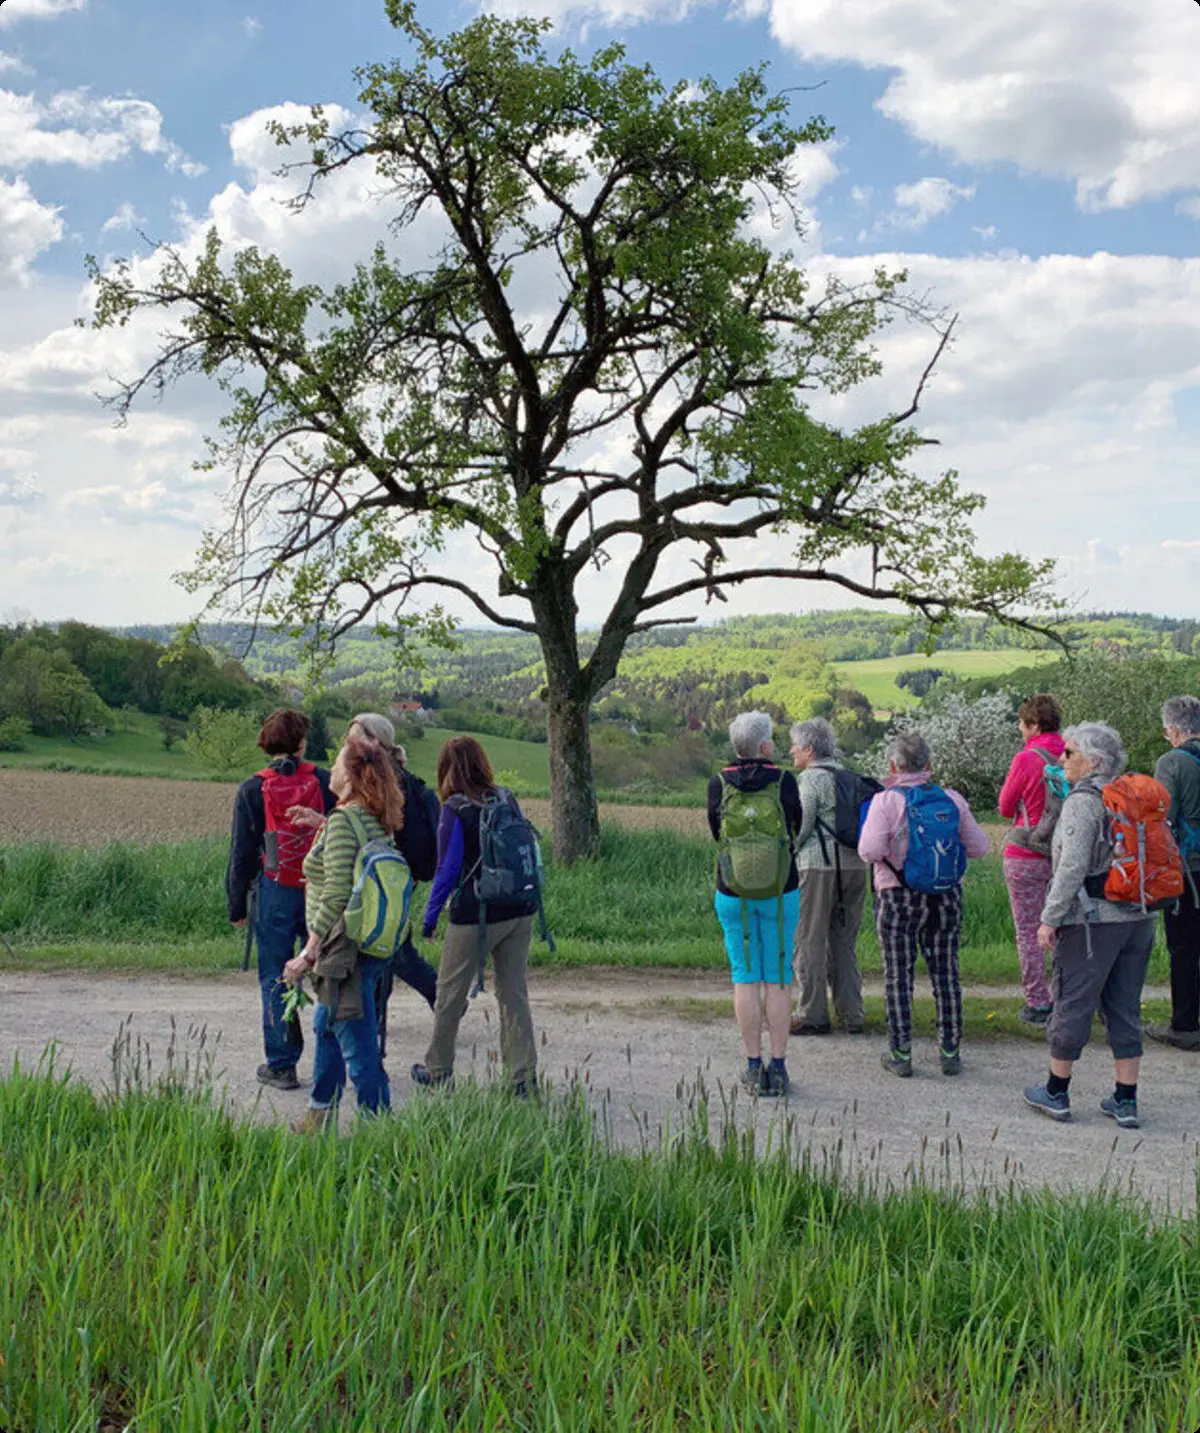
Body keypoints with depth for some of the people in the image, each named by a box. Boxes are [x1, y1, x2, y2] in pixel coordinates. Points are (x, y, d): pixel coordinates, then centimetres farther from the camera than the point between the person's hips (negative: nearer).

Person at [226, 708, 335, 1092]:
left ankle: (281, 1066, 10)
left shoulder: (252, 790, -3)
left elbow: (241, 854, 0)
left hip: (275, 894, -1)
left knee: (275, 980, 7)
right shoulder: (325, 781, 0)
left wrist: (237, 906, 8)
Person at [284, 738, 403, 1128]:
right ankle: (319, 1117, 40)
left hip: (346, 948, -10)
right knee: (326, 1028, 26)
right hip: (373, 945, 10)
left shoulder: (342, 821, -18)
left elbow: (337, 896, -23)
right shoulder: (375, 823, 8)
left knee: (359, 1047, -2)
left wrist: (308, 954, -20)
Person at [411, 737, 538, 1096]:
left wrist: (430, 918, -2)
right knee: (514, 993, 10)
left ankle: (438, 1071, 25)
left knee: (450, 995, 12)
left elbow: (447, 871, -11)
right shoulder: (509, 800, 5)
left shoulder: (455, 811, -11)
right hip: (519, 912, 5)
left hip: (475, 916, -5)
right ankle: (524, 1077, 9)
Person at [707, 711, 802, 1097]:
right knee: (778, 979, 6)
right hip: (780, 892, -1)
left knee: (745, 978, 8)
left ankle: (754, 1067, 10)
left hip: (733, 894, 1)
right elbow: (796, 830, 5)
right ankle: (778, 1067, 8)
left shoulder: (719, 784, -5)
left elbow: (716, 833, 7)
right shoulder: (785, 781, -9)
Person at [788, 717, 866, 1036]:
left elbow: (800, 827, -12)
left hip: (817, 866, -7)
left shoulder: (810, 779, -8)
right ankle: (851, 1016, 16)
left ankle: (812, 1015, 3)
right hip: (853, 864, 7)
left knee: (809, 942, 1)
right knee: (844, 943, 14)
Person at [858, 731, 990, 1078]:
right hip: (946, 895, 3)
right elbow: (979, 846, 3)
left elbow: (870, 850, -20)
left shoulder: (886, 800, -11)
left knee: (898, 974, 6)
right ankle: (950, 1051, 18)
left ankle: (900, 1053, 9)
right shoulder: (952, 799, 0)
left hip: (899, 896, -3)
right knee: (945, 972, 12)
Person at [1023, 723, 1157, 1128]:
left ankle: (1056, 1093, 15)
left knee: (1073, 1005, 5)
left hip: (1092, 922, -7)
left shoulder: (1083, 801, -13)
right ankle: (1126, 1102, 15)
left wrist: (1049, 918, -14)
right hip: (1138, 920, 7)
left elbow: (1073, 866, -20)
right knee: (1125, 1010, 12)